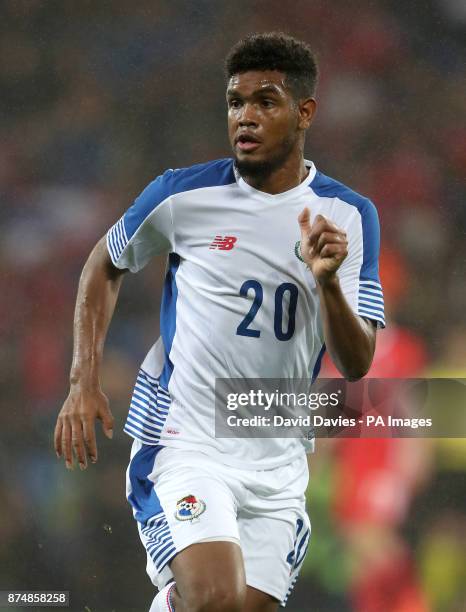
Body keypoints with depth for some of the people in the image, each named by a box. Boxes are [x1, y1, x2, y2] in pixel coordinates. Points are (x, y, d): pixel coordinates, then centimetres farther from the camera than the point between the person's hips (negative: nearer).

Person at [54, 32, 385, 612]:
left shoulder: (349, 216, 1)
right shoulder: (183, 194, -4)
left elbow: (356, 365, -4)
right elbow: (104, 266, 14)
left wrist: (328, 281, -22)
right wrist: (84, 382, 5)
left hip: (277, 462, 3)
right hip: (182, 443, -3)